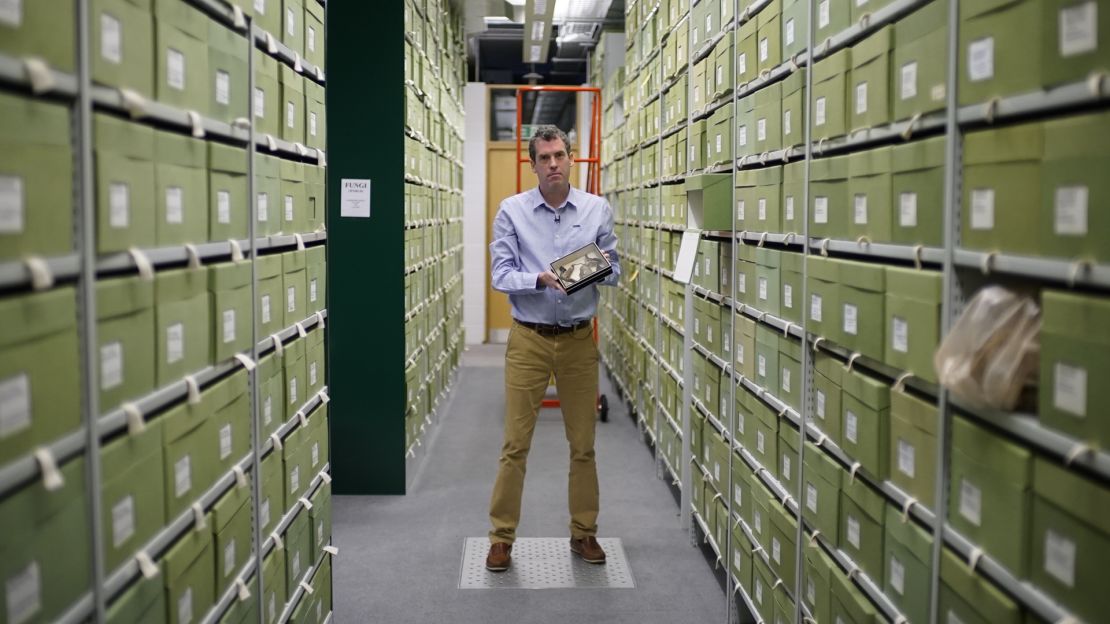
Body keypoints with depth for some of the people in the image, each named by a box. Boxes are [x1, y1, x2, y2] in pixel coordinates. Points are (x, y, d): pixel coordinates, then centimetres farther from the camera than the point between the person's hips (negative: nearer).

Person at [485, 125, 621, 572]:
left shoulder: (597, 209, 2)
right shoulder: (512, 211, -3)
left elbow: (614, 271, 5)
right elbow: (501, 275, -7)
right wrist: (540, 279, -24)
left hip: (579, 339, 2)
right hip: (528, 339, -2)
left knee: (583, 444, 9)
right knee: (516, 444, 1)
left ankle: (584, 533, 23)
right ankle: (502, 537, 13)